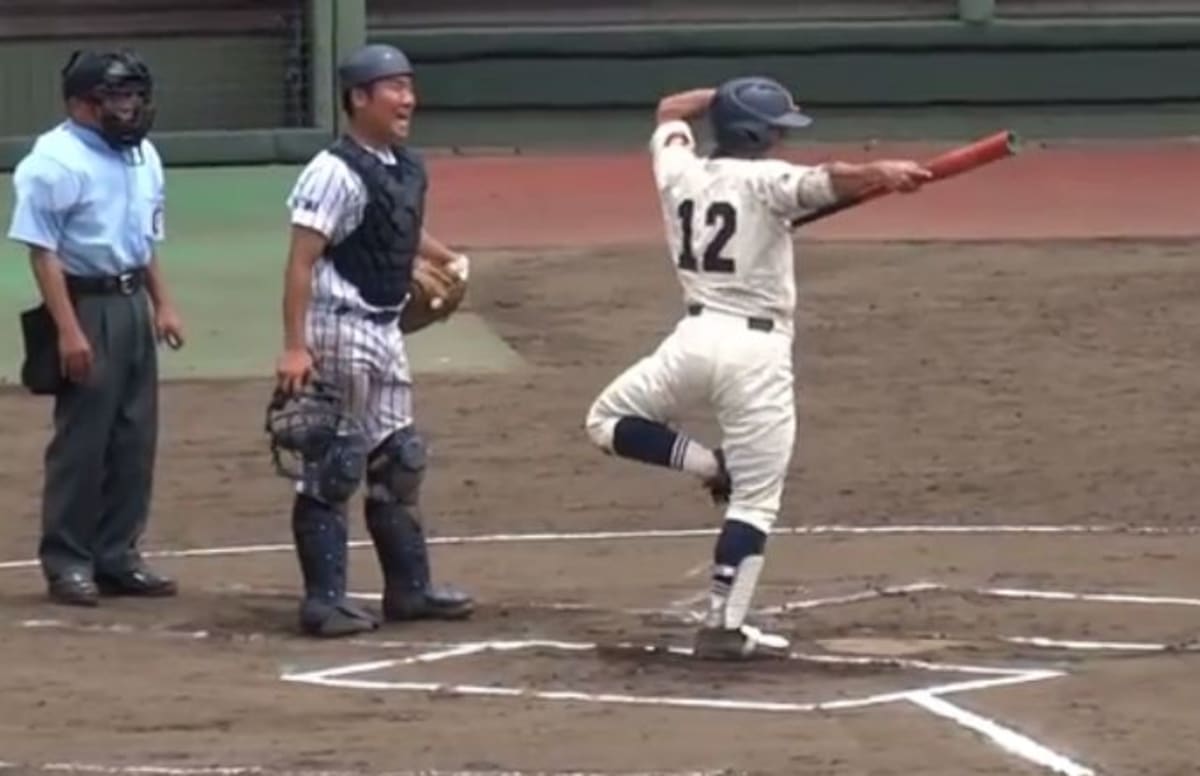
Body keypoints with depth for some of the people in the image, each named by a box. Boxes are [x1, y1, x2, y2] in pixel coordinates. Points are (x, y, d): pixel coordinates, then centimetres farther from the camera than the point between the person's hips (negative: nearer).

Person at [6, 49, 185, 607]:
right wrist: (68, 330, -21)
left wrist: (162, 304, 12)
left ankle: (117, 555, 17)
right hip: (86, 306, -8)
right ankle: (67, 561, 3)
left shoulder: (142, 156, 11)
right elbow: (43, 252, -17)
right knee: (81, 440, -4)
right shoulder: (54, 162, -14)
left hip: (133, 304, 8)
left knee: (135, 439, 9)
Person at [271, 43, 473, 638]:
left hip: (386, 331, 10)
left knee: (399, 460, 16)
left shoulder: (407, 168, 9)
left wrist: (446, 258, 15)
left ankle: (409, 588, 26)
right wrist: (294, 347, -26)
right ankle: (324, 599, 0)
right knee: (335, 468, -5)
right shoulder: (337, 172, -18)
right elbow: (301, 261, -22)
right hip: (341, 330, -10)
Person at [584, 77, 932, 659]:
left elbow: (671, 111, 33)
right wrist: (880, 174, -45)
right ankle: (724, 626, -5)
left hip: (694, 335, 4)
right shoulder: (764, 181, -7)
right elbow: (823, 181, -29)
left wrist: (730, 96, 30)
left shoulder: (678, 171, 11)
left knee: (606, 421, 27)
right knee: (755, 498, 1)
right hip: (757, 350, -4)